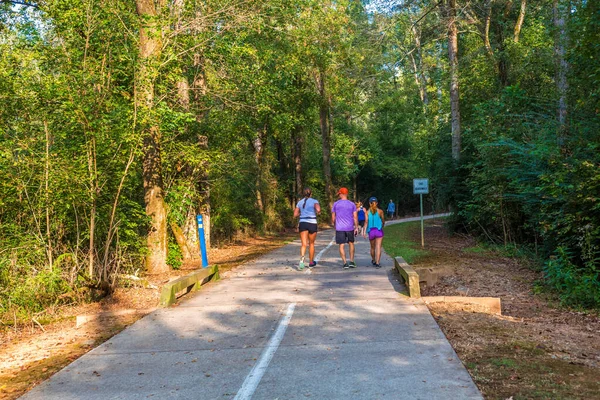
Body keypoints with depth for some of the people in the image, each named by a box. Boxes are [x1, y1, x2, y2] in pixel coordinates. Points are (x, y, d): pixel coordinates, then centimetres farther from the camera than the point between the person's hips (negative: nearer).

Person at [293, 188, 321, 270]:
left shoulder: (300, 202, 9)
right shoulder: (314, 201, -2)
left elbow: (295, 215, 8)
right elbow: (318, 210, -21)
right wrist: (318, 212, 2)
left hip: (302, 223, 2)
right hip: (312, 224, -2)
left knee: (304, 244, -7)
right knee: (311, 243, 16)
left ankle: (302, 258, -36)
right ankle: (311, 262, 29)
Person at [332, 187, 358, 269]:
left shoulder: (336, 204, 0)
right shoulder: (352, 204, 2)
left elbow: (333, 217, 5)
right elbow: (355, 217, -2)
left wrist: (333, 223, 23)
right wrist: (356, 227, 3)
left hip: (339, 228, -1)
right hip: (350, 227, 2)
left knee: (341, 245, 2)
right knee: (351, 243, 17)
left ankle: (345, 263, -3)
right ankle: (352, 261, 12)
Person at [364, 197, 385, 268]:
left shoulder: (367, 212, 0)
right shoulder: (380, 211, -1)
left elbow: (366, 222, -9)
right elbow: (383, 221, 7)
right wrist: (383, 225, 29)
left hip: (371, 231, 2)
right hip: (379, 230, -2)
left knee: (372, 247, 19)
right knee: (378, 247, -5)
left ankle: (373, 261, 36)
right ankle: (377, 263, -15)